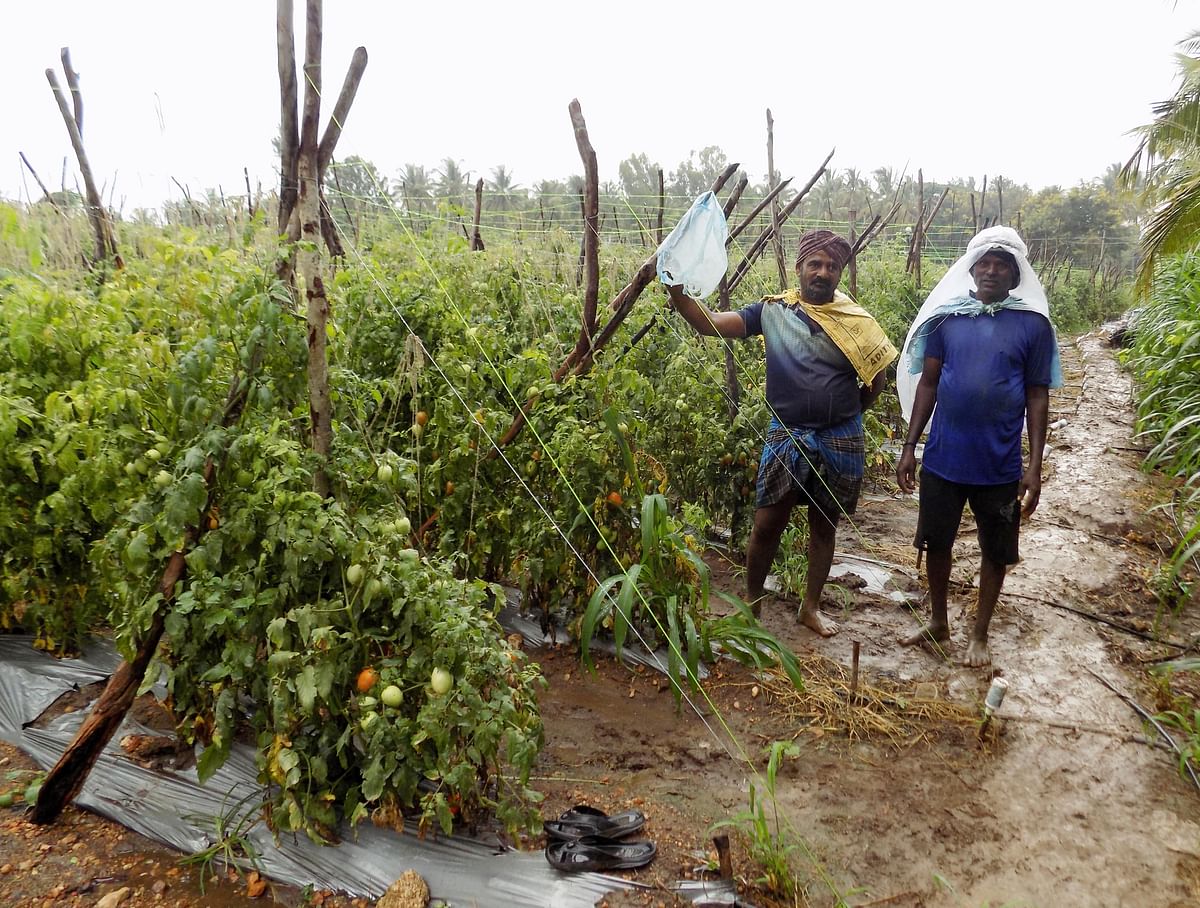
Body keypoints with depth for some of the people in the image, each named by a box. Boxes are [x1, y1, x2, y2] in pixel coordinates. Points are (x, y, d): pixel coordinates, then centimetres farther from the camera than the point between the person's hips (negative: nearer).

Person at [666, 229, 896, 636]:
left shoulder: (856, 320, -1)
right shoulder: (773, 311, -3)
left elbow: (877, 376, 10)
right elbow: (712, 324, -11)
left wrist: (845, 413, 9)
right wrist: (678, 294, -26)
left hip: (840, 441, 1)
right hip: (786, 436, -1)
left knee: (824, 525, 13)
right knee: (767, 524, 2)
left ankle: (811, 607, 29)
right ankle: (751, 601, 23)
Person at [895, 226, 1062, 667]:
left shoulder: (1033, 325, -4)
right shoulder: (946, 317, 0)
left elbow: (1037, 397, -1)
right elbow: (927, 383, 4)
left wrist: (1034, 466, -6)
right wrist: (909, 446, 1)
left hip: (1000, 465, -1)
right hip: (943, 458, 1)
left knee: (995, 551, 11)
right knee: (935, 543, 13)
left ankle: (979, 635, 30)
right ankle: (938, 623, 34)